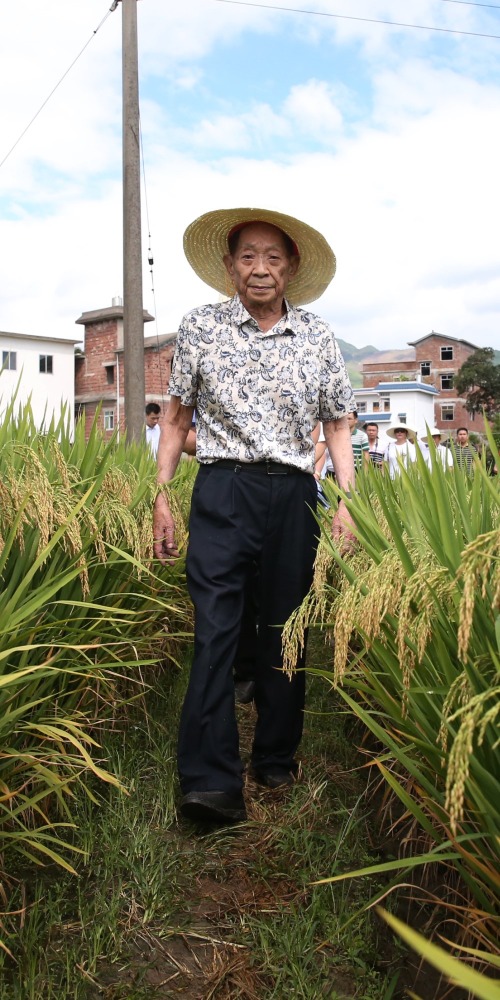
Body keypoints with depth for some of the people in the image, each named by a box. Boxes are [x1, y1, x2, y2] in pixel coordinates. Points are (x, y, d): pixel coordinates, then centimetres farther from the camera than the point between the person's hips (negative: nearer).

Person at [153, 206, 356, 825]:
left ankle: (277, 762, 23)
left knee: (286, 630, 8)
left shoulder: (319, 337, 9)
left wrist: (347, 502, 2)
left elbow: (337, 424, 12)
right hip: (222, 491, -2)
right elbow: (177, 417, 10)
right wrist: (161, 497, 4)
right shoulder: (199, 328, 6)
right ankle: (210, 780, -7)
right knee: (214, 629, -11)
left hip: (294, 496, 2)